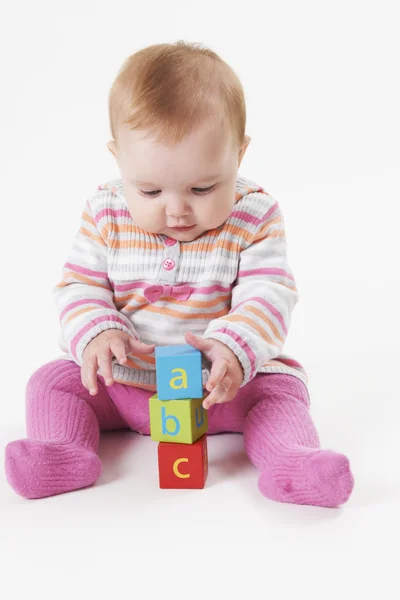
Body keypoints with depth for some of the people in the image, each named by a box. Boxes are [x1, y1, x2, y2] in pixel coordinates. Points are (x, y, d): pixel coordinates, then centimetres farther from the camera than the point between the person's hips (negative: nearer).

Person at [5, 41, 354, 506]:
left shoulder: (254, 216, -13)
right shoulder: (105, 214, -8)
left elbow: (268, 294, -18)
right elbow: (79, 286, -3)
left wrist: (234, 348, -37)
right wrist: (95, 332, -25)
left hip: (227, 381, -1)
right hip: (119, 380, 2)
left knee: (281, 386, -20)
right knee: (53, 380, -11)